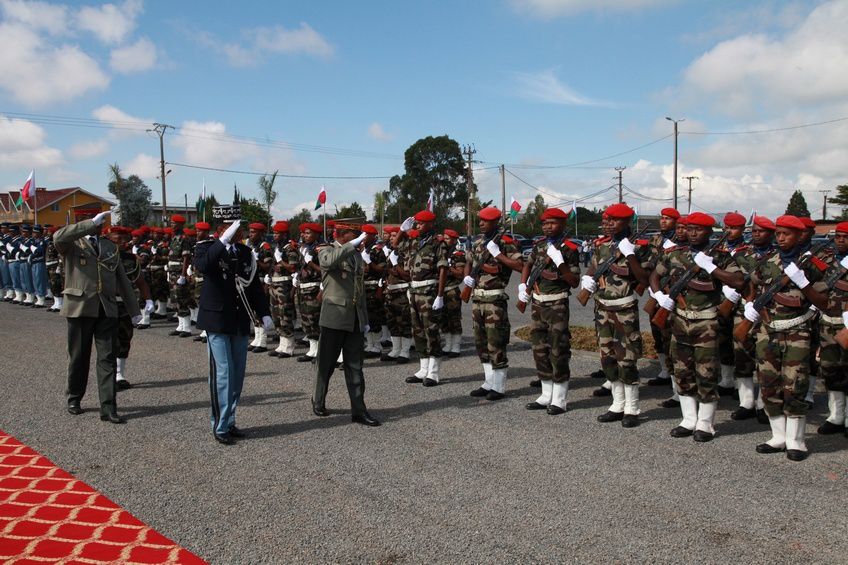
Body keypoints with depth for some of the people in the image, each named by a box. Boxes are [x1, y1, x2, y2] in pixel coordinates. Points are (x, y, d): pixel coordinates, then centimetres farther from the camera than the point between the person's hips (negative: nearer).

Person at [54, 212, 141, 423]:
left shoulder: (110, 247, 16)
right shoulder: (72, 244, 3)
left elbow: (123, 280, 17)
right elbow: (58, 237, -23)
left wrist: (134, 310, 15)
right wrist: (91, 223, -26)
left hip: (107, 309, 3)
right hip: (80, 308, -3)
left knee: (107, 358, -2)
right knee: (79, 357, 9)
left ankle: (108, 408, -1)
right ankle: (74, 399, 29)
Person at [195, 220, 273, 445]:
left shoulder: (245, 252, 10)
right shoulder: (208, 247, -6)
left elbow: (254, 284, 14)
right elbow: (202, 265, -30)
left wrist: (264, 313, 5)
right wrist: (224, 240, -34)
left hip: (240, 322, 6)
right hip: (217, 320, -6)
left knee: (237, 374, 9)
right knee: (223, 373, -6)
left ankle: (230, 421, 21)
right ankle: (220, 427, 5)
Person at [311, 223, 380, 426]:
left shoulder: (357, 255, 16)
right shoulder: (326, 251, -4)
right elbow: (330, 261, -32)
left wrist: (365, 319, 17)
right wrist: (353, 244, -28)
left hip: (355, 318, 5)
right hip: (334, 316, -5)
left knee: (355, 365, 4)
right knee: (326, 363, 7)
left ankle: (358, 410, 6)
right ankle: (318, 402, 25)